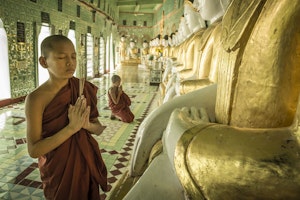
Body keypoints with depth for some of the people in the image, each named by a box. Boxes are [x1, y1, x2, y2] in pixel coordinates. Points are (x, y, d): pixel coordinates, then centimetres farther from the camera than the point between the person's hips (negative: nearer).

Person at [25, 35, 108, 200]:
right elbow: (34, 150, -19)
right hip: (58, 168, -3)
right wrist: (72, 127, -28)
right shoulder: (36, 98, -18)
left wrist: (87, 124, -23)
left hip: (87, 162, 4)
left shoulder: (85, 89, -7)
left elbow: (99, 129, -1)